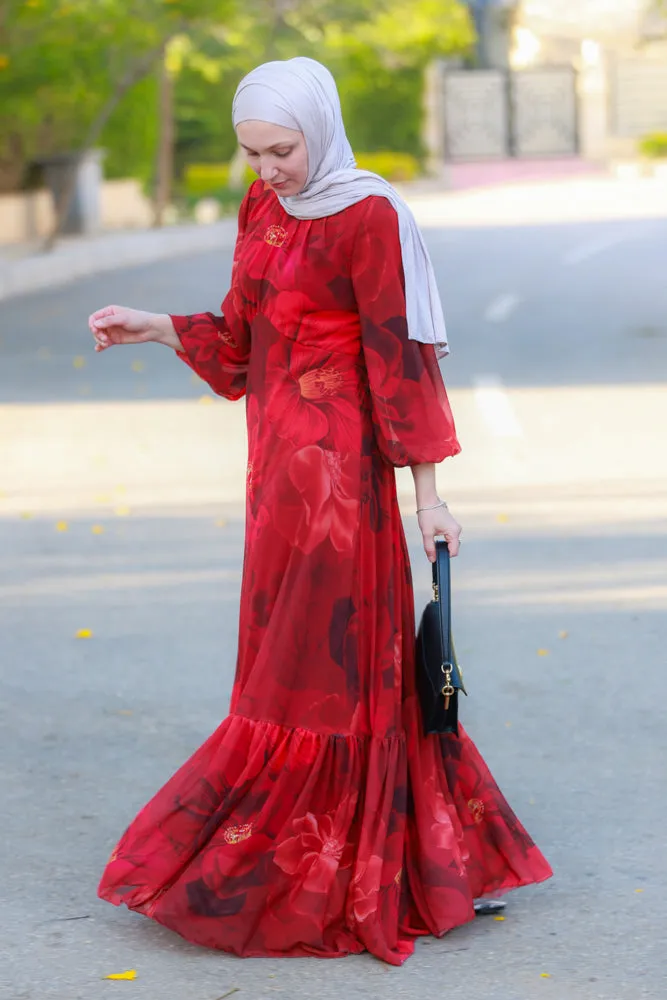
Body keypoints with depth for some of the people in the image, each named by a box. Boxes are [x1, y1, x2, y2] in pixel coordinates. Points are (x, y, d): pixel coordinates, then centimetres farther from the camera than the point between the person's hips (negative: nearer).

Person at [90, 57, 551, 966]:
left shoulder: (369, 218, -14)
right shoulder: (263, 210, 9)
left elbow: (401, 356, -15)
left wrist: (428, 489, -14)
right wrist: (155, 329, 5)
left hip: (339, 464, -8)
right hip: (280, 455, 8)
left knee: (324, 660, -2)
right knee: (289, 651, 13)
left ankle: (319, 874, 8)